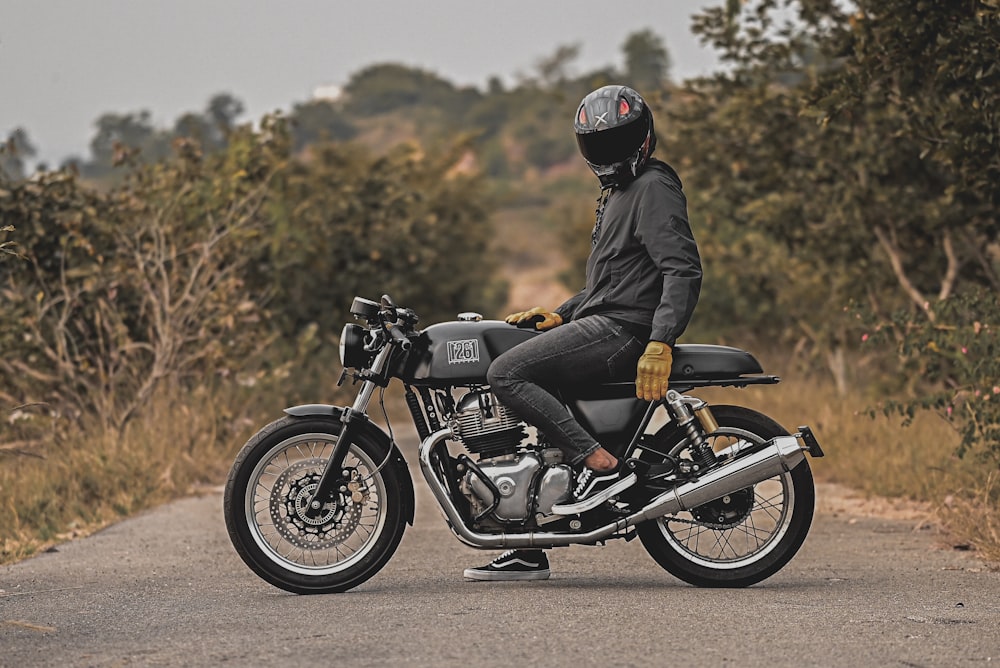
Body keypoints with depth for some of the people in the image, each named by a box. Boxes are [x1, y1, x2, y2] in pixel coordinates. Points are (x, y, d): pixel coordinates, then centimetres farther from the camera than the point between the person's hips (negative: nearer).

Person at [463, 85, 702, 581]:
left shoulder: (654, 188, -7)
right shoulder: (617, 194, 25)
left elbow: (684, 270, -19)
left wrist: (660, 344, -29)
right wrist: (560, 314, 18)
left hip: (622, 330, -10)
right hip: (601, 322, 10)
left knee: (506, 373, -20)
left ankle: (601, 466, -25)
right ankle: (528, 552, 12)